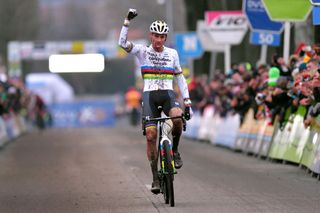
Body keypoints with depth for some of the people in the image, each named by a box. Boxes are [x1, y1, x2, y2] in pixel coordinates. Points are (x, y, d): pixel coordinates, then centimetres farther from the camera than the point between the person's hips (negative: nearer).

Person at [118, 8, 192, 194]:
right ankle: (155, 177, 0)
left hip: (168, 94, 0)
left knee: (178, 118, -32)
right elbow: (122, 43, -14)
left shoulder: (172, 53, 8)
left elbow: (180, 78, 12)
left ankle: (175, 150, -4)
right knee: (151, 135, -11)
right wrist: (128, 21, -22)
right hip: (149, 95, 0)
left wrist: (187, 102, 6)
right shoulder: (143, 51, 3)